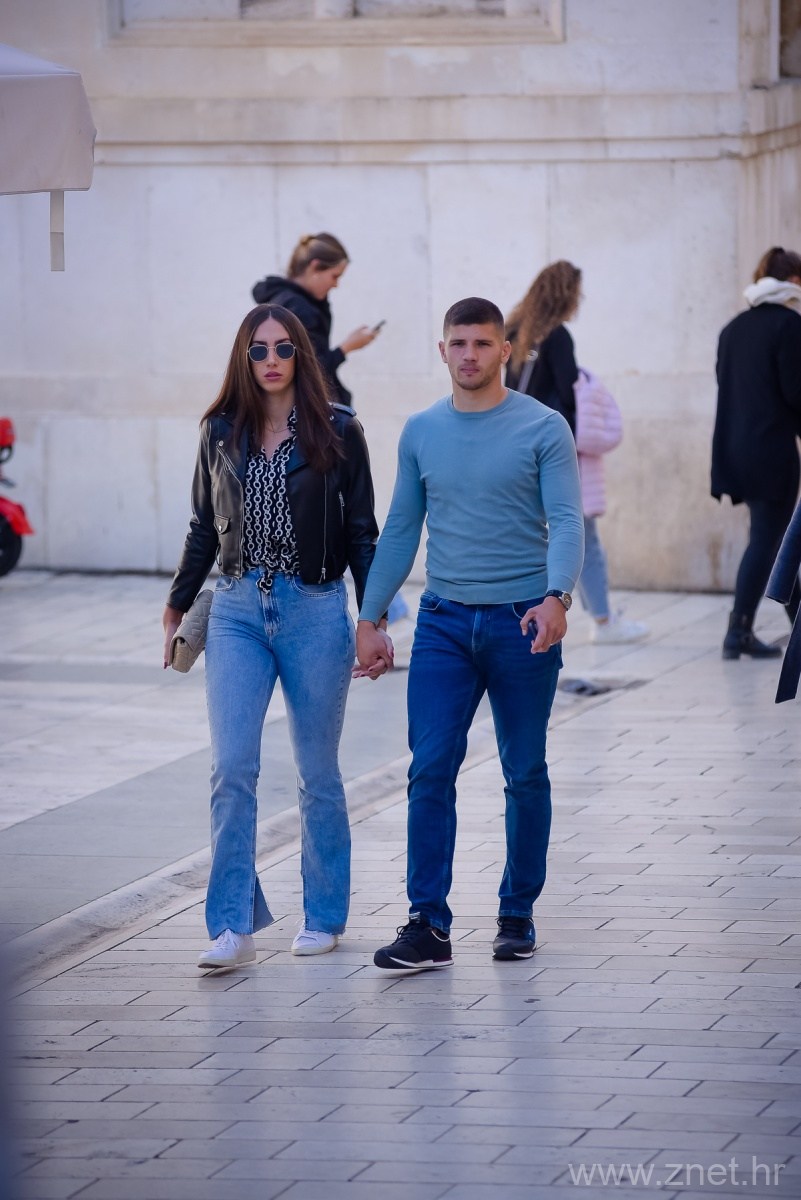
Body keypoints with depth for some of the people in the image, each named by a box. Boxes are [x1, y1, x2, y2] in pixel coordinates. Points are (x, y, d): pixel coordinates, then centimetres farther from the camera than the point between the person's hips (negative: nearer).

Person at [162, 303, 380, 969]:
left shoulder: (337, 432, -1)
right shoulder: (221, 433, 6)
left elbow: (361, 532, 3)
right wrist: (177, 606, 17)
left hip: (315, 613, -2)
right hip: (237, 613, 2)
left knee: (318, 773, 7)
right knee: (231, 769, -9)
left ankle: (324, 915, 20)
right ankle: (234, 926, -9)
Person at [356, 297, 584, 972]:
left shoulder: (543, 429, -3)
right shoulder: (421, 432, 9)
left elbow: (567, 521, -10)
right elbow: (401, 531, 15)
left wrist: (557, 597, -27)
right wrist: (370, 619, 11)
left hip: (523, 623, -2)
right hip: (445, 620, 2)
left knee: (525, 776, 7)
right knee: (430, 772, -8)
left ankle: (518, 916, 19)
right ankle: (428, 926, -9)